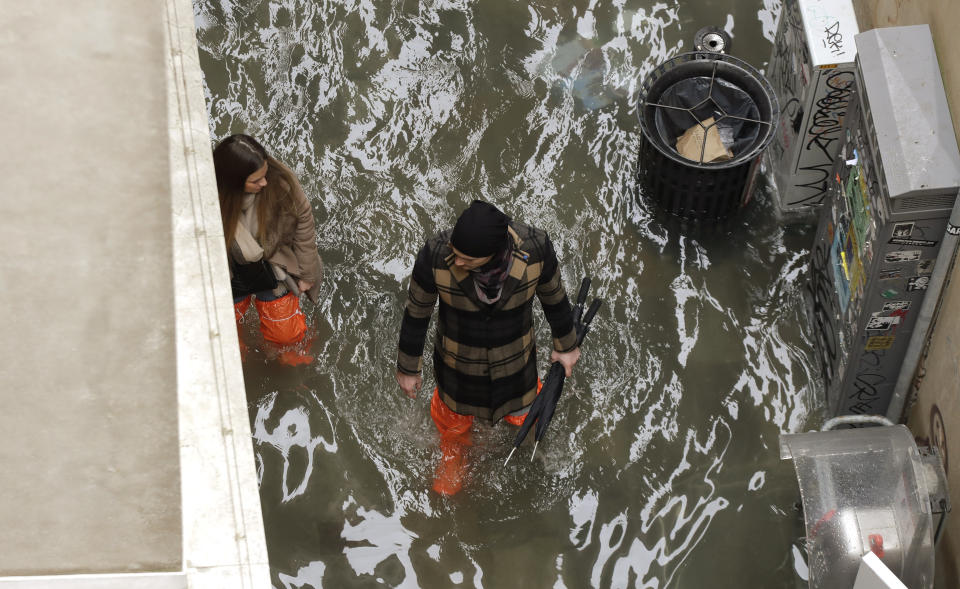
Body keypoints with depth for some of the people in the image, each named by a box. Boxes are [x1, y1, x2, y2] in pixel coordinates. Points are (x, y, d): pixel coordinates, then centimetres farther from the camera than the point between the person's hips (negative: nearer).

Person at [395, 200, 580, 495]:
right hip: (458, 359, -1)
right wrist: (408, 368, -2)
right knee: (454, 415, 30)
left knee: (520, 414, 31)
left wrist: (566, 346, 5)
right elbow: (416, 311, -17)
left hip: (513, 358, 1)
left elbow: (553, 294, -12)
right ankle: (453, 449, 65)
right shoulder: (435, 256, -37)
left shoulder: (535, 247, -35)